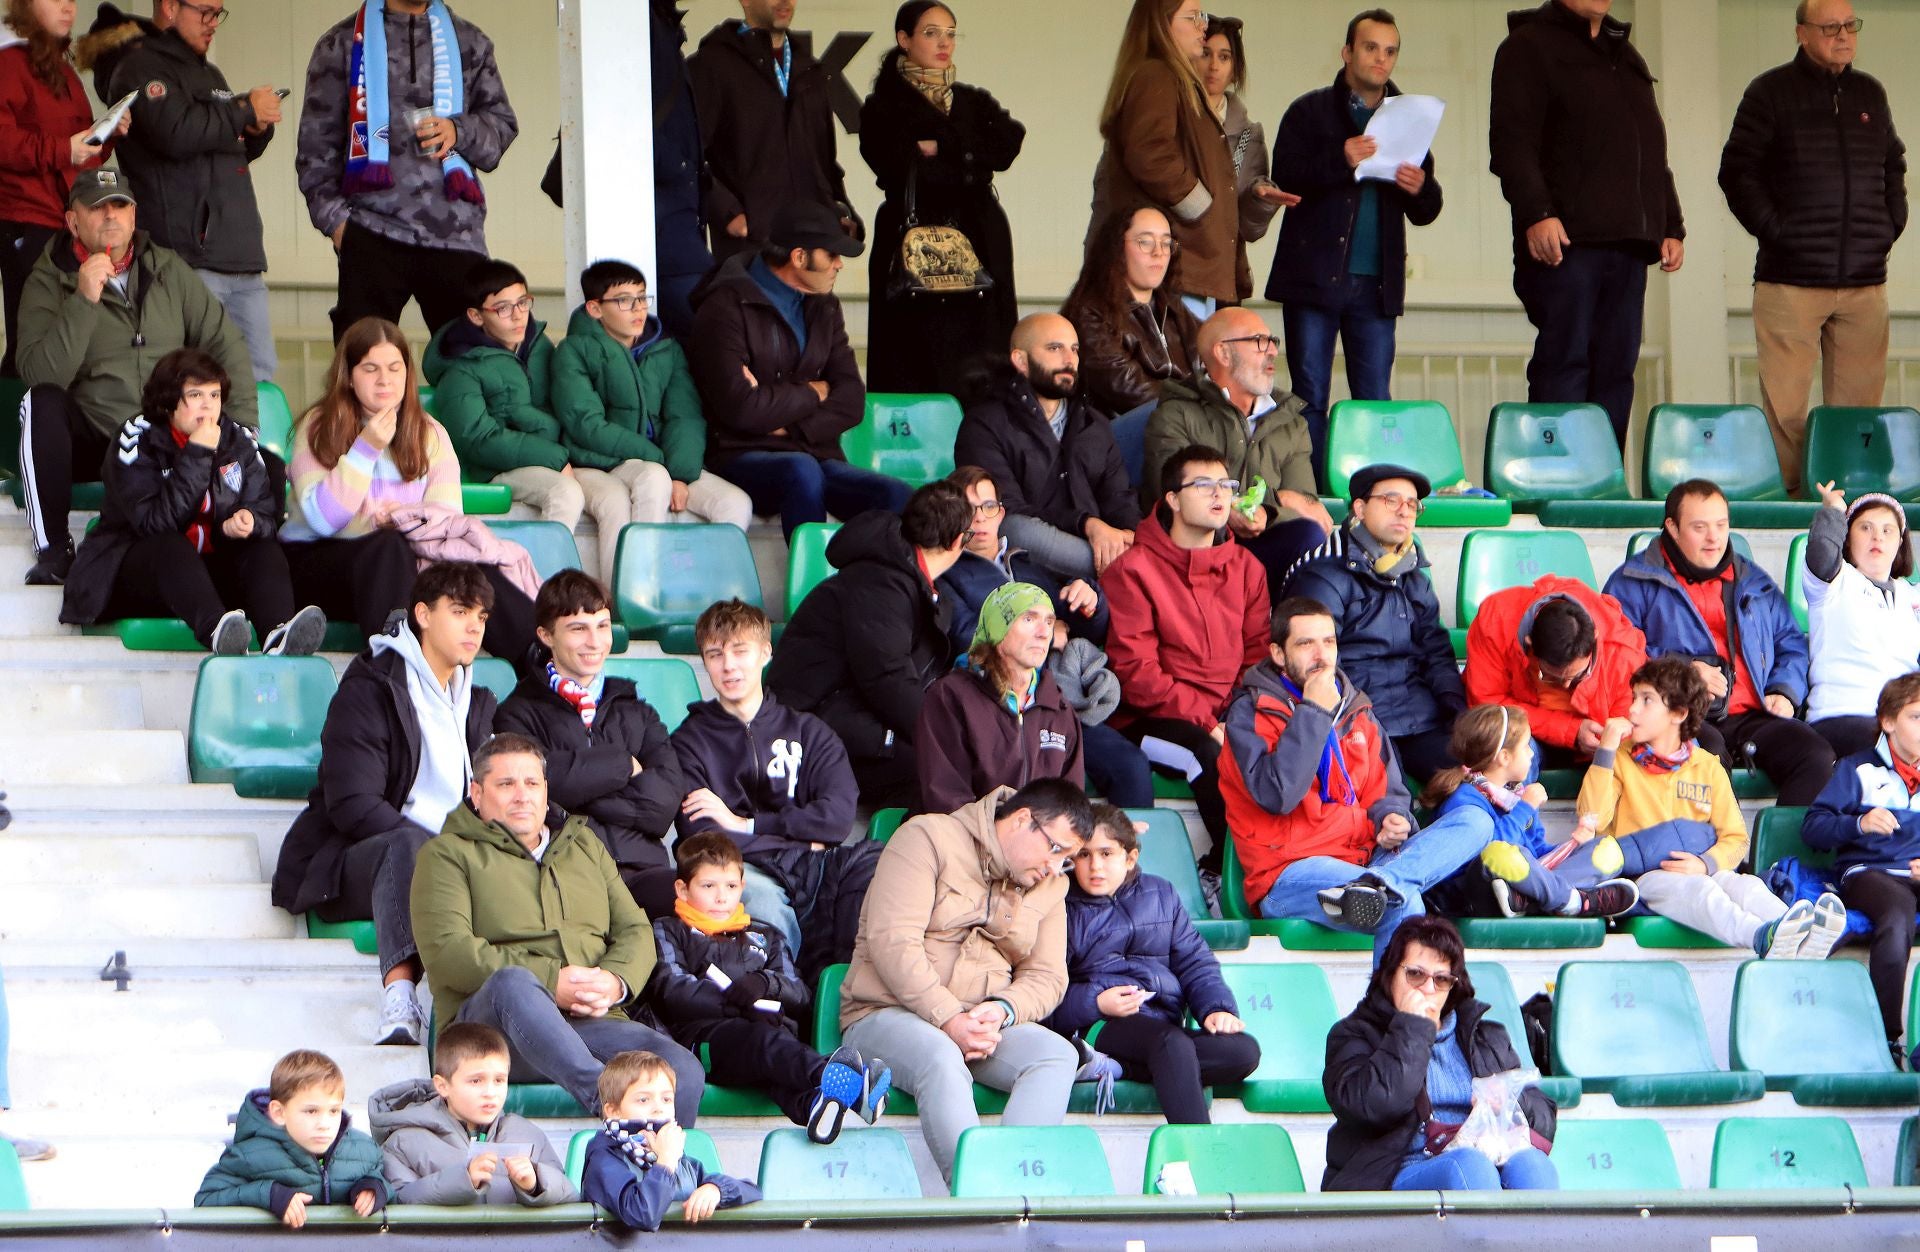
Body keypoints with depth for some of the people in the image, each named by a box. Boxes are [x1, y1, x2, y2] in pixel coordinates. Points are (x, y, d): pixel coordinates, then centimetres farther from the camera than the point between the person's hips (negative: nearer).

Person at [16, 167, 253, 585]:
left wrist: (242, 426, -4)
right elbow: (41, 376, -19)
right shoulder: (47, 283, -3)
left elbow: (224, 345, 8)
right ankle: (53, 548, -22)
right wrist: (84, 301, -26)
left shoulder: (169, 270, 8)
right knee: (42, 404, -32)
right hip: (90, 445, -2)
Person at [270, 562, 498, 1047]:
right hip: (351, 866, -5)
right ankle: (399, 995, -60)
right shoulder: (369, 688, -1)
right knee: (407, 845, -40)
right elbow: (353, 806, -12)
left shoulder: (477, 703, 21)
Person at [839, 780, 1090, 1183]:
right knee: (941, 1059, -39)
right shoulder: (929, 839, -5)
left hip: (987, 1023, 5)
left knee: (1058, 1055, -25)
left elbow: (1046, 977, 9)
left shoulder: (1050, 885, 15)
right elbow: (892, 940, -15)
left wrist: (1002, 1010, -14)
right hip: (887, 1012, -5)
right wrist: (948, 1020, -22)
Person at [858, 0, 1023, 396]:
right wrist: (966, 161, -8)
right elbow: (895, 167, -13)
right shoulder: (884, 107, 4)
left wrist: (939, 148, -7)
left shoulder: (975, 103, 18)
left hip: (979, 245, 4)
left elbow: (1008, 145, -1)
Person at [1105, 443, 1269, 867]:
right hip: (1154, 719, -5)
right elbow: (1135, 670, -9)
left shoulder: (1245, 567, 16)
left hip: (1230, 714, 5)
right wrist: (1205, 723, -17)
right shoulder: (1134, 569, -1)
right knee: (1217, 756, -34)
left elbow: (1259, 653, 13)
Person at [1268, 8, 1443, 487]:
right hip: (1314, 278, -3)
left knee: (1375, 403, 2)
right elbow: (1285, 179, -10)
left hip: (1376, 284, 3)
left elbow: (1426, 212, 14)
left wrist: (1420, 188, -9)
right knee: (1310, 398, -1)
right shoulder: (1309, 112, 4)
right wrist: (1340, 161, -25)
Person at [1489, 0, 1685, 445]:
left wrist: (1671, 227, 20)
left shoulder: (1627, 57, 25)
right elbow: (1511, 141, -10)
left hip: (1627, 242, 7)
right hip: (1566, 240, -7)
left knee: (1616, 370, 3)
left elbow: (1654, 152, 29)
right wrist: (1535, 213, -21)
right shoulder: (1530, 46, 2)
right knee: (1564, 363, -9)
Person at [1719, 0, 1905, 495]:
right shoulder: (1771, 93, 1)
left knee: (1859, 405, 3)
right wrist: (1773, 230, -8)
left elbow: (1894, 168, 25)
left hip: (1865, 281, 4)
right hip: (1791, 281, -4)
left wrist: (1890, 227, 11)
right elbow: (1737, 171, -1)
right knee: (1785, 407, -7)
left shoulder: (1870, 94, 15)